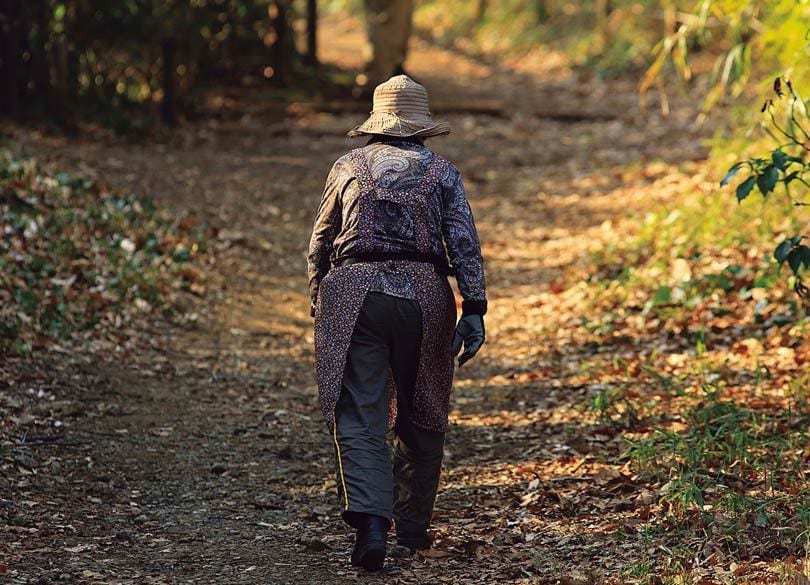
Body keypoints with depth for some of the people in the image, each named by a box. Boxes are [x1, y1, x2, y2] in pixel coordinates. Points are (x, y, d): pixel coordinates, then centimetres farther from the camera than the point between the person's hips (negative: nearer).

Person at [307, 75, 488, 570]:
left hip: (352, 292, 0)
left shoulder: (349, 166, 11)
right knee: (422, 416, 15)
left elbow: (320, 242, 18)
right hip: (423, 294, 1)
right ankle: (412, 527, 23)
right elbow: (465, 244, -3)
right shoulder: (441, 171, 8)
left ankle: (370, 521, -24)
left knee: (358, 416, -4)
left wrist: (318, 298, 31)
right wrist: (474, 309, -5)